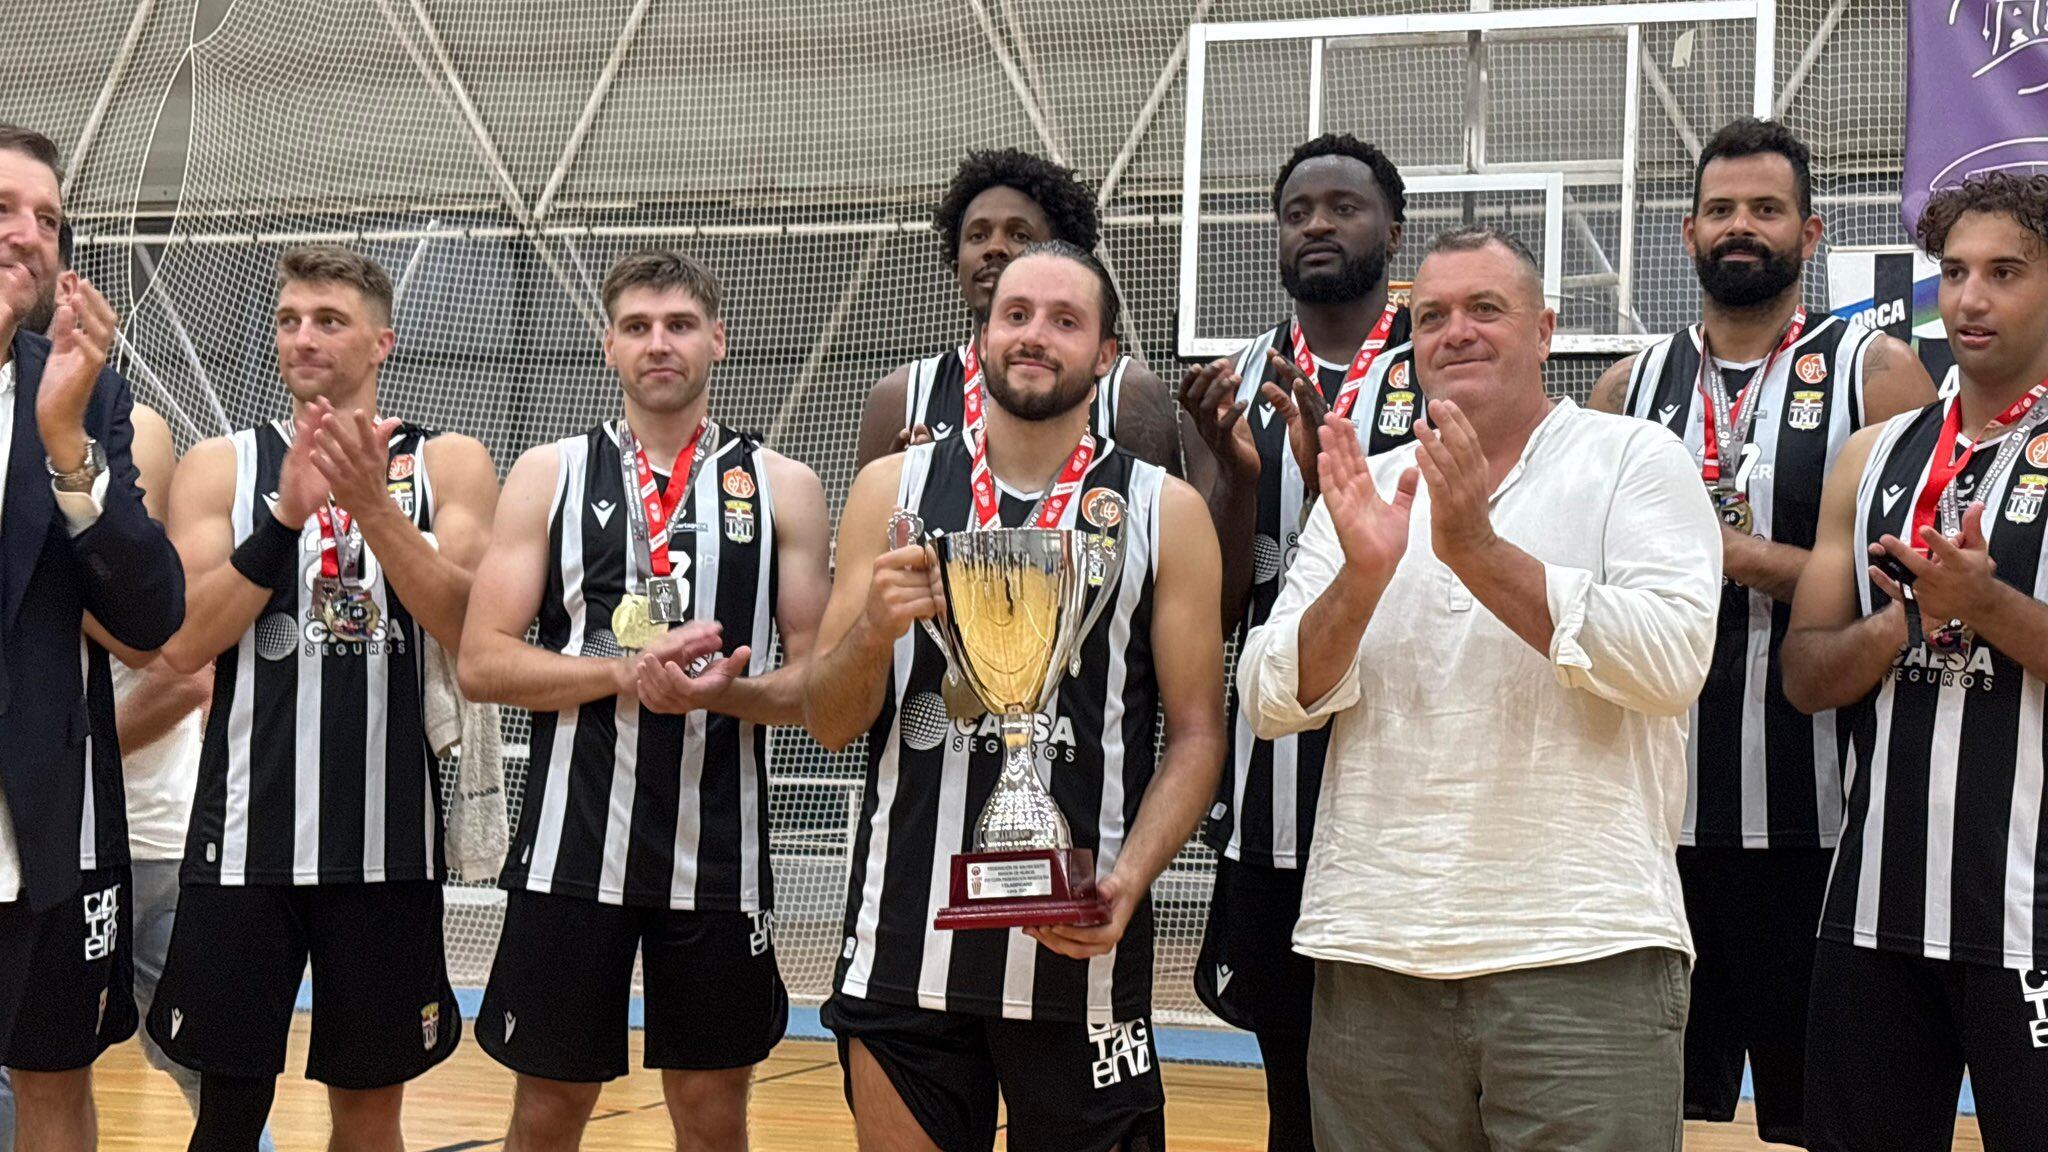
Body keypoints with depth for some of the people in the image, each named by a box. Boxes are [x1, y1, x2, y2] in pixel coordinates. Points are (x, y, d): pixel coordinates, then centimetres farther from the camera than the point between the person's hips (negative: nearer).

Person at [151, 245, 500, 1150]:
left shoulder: (447, 464, 4)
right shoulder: (220, 466, 5)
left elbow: (469, 630, -10)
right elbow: (183, 644, -6)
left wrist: (373, 507, -22)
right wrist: (285, 515, -17)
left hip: (389, 838, 0)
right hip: (245, 837, 0)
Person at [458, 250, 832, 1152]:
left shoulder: (783, 488, 5)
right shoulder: (549, 476, 4)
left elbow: (818, 680, 3)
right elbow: (482, 663, -2)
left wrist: (723, 690, -18)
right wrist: (627, 673, -16)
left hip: (719, 855, 0)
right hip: (572, 846, 0)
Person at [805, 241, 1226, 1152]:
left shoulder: (1163, 511, 3)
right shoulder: (893, 490, 7)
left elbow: (1196, 732, 2)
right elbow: (829, 725, 6)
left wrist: (1130, 878, -14)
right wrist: (874, 630, -14)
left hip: (1079, 943, -1)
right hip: (906, 941, 1)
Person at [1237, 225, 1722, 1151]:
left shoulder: (1638, 461, 3)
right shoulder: (1368, 489, 13)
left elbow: (1671, 665, -12)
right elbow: (1269, 703, 4)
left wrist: (1480, 553, -17)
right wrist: (1362, 577, -13)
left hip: (1585, 958, -3)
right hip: (1372, 959, 3)